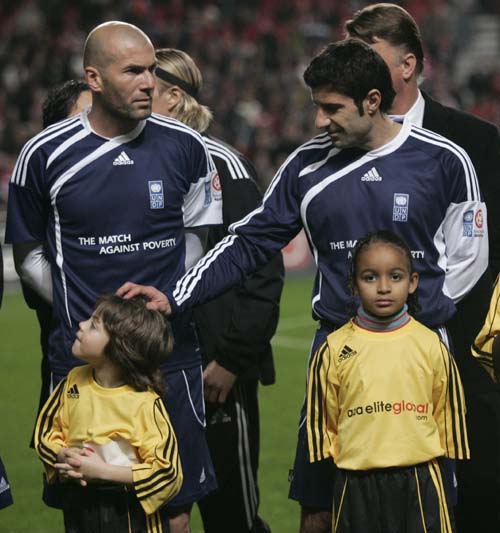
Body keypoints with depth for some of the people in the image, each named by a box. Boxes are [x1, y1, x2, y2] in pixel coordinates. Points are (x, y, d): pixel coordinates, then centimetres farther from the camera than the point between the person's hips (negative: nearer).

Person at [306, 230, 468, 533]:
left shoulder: (431, 345, 2)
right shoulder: (335, 349, 1)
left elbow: (449, 415, 9)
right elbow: (321, 420, 9)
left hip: (421, 482, 0)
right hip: (357, 485, 0)